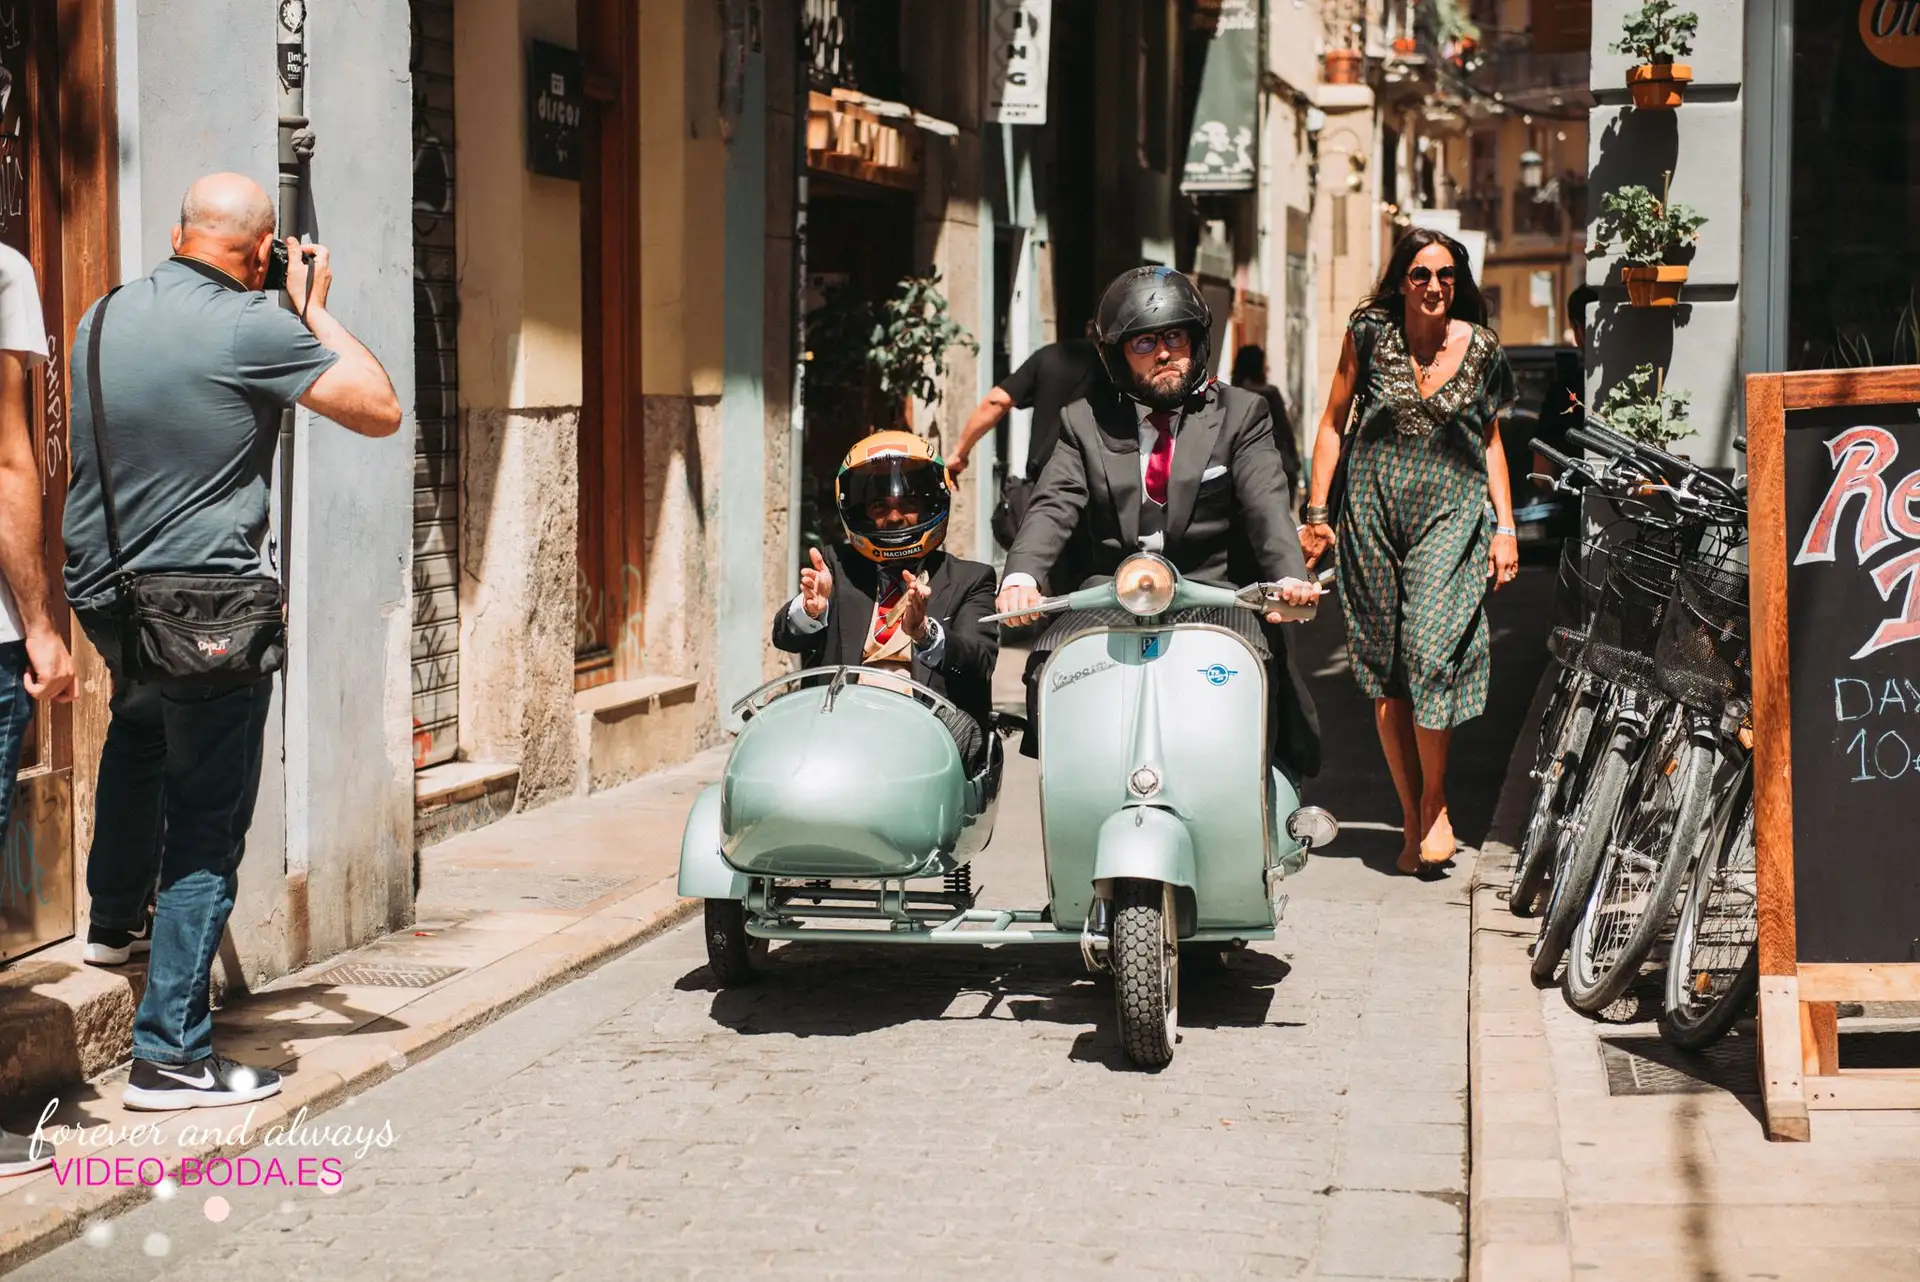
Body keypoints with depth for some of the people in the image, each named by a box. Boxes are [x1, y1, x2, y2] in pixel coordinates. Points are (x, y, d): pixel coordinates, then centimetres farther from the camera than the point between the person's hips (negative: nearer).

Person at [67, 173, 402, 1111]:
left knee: (140, 725, 37)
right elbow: (381, 411, -9)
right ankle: (170, 1053, 0)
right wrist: (317, 312, 2)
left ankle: (115, 919, 44)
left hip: (105, 599, 7)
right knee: (207, 828, 0)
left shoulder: (101, 319, 6)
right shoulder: (254, 329, -14)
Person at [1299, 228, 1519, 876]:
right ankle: (1411, 821, 11)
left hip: (1451, 512, -1)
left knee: (1431, 643, -19)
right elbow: (1333, 423, 8)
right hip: (1374, 507, 1)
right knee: (1382, 665, 2)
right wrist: (1317, 513, 3)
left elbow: (1490, 440, 14)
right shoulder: (1370, 333, 2)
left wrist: (1505, 526, 7)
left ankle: (1435, 805, -2)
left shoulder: (1479, 347, 5)